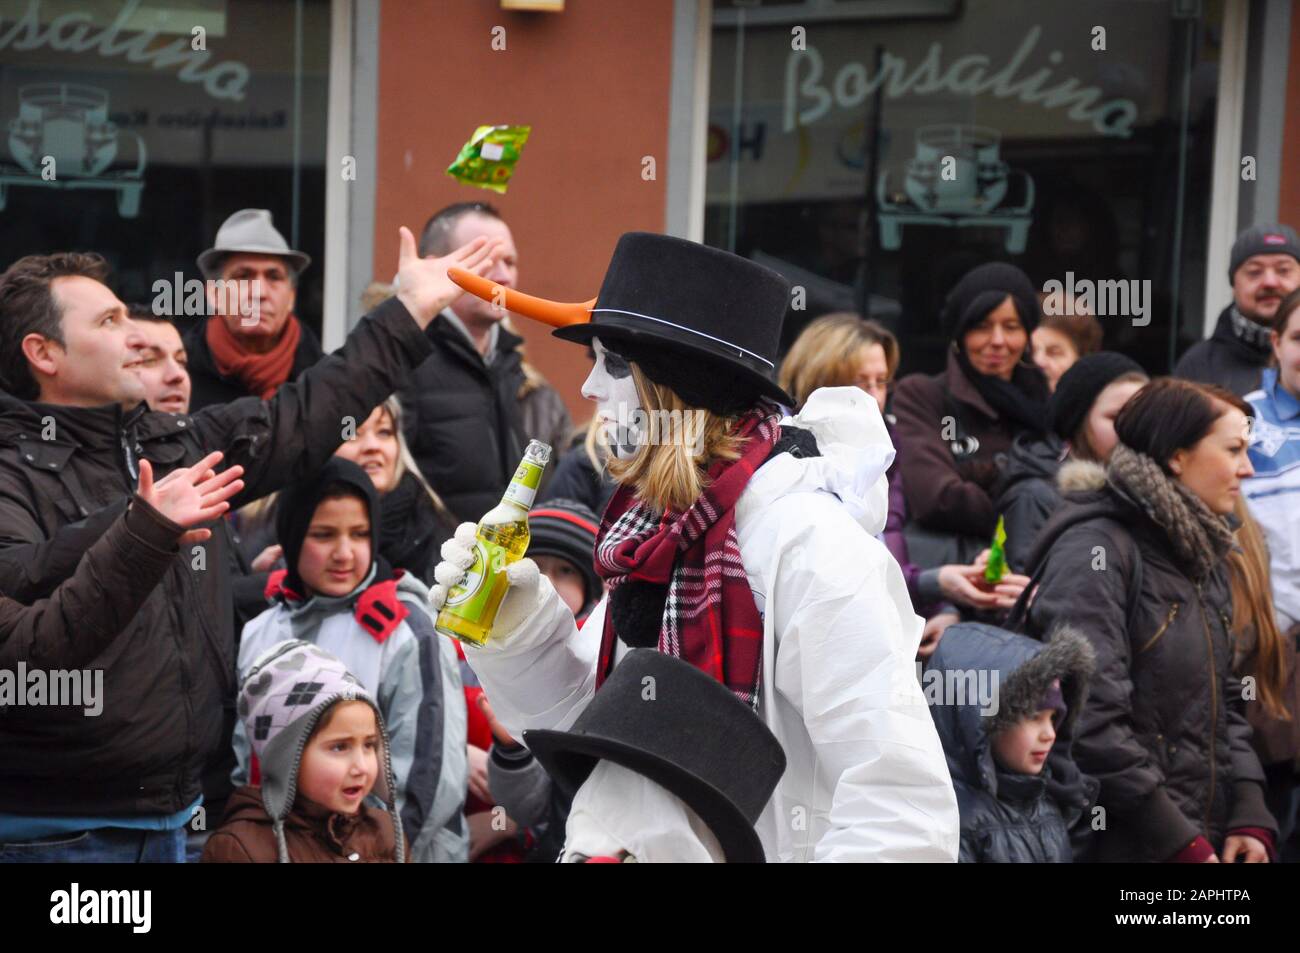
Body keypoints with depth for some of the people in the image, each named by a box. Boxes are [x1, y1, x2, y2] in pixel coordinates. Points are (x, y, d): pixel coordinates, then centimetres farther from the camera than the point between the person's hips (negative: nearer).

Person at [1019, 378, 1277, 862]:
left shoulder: (1203, 557, 15)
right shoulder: (1095, 550, -13)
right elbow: (1091, 718, -21)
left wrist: (1250, 817, 2)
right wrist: (1178, 840, -19)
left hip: (1208, 840, 8)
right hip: (1128, 844, -8)